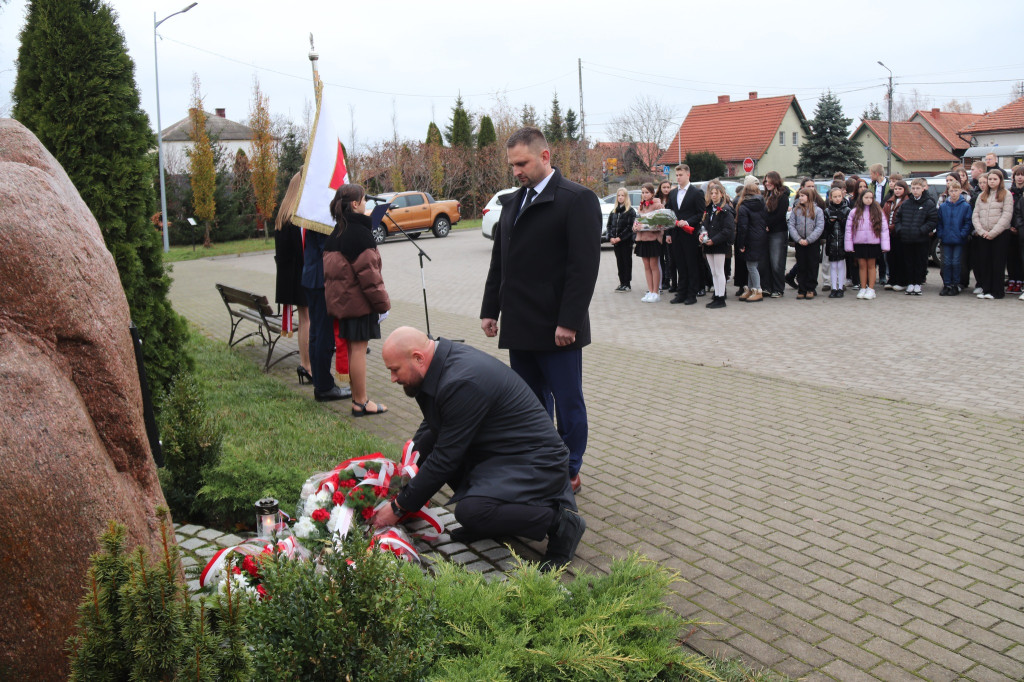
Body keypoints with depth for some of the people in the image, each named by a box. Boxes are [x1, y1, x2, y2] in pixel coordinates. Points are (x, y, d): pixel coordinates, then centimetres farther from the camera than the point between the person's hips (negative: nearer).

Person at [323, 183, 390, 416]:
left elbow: (329, 268, 16)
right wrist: (382, 301, -11)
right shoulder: (360, 233, -15)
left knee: (353, 348, 14)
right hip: (359, 300, -9)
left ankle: (357, 398, 23)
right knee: (358, 348, -4)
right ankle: (360, 403, 2)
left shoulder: (336, 233, 11)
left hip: (340, 299, 9)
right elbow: (367, 271, -18)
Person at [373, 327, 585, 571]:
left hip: (536, 463, -10)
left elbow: (444, 459, -22)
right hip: (497, 451, 10)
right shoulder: (446, 359, 2)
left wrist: (399, 508, -12)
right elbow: (432, 426, 17)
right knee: (426, 444, 1)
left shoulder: (462, 382, -28)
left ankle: (560, 522, -8)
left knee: (470, 512, -29)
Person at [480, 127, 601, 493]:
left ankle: (570, 473, 18)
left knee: (567, 402, 5)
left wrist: (569, 322, -18)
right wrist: (490, 309, 13)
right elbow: (499, 260, 19)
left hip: (556, 328, -7)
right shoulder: (511, 202, 15)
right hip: (519, 326, 7)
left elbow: (584, 266, -14)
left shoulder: (577, 200, -8)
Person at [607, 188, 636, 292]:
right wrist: (611, 237, -5)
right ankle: (622, 283, 13)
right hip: (615, 241, 5)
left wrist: (620, 238, -16)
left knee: (626, 261, -2)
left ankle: (627, 284, 1)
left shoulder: (630, 211, -3)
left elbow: (630, 227, -10)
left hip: (626, 241, -5)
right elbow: (609, 225, 11)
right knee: (619, 262, 8)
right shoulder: (613, 211, 14)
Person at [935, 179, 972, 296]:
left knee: (956, 262, 0)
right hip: (946, 240, 3)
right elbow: (939, 222, 10)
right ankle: (946, 285, 12)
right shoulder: (943, 206, 6)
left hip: (959, 240, -3)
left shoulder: (966, 206, -2)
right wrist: (940, 235, 0)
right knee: (946, 263, 5)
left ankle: (955, 285, 10)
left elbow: (968, 223, -3)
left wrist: (963, 234, -13)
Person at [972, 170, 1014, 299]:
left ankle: (997, 291, 3)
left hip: (1000, 235, -4)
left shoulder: (1006, 194, 1)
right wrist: (981, 231, -7)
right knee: (984, 262, 4)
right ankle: (986, 289, 11)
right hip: (983, 235, 4)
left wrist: (993, 233, -14)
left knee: (998, 263, -2)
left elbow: (1007, 215, -8)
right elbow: (975, 215, 8)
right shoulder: (982, 195, 15)